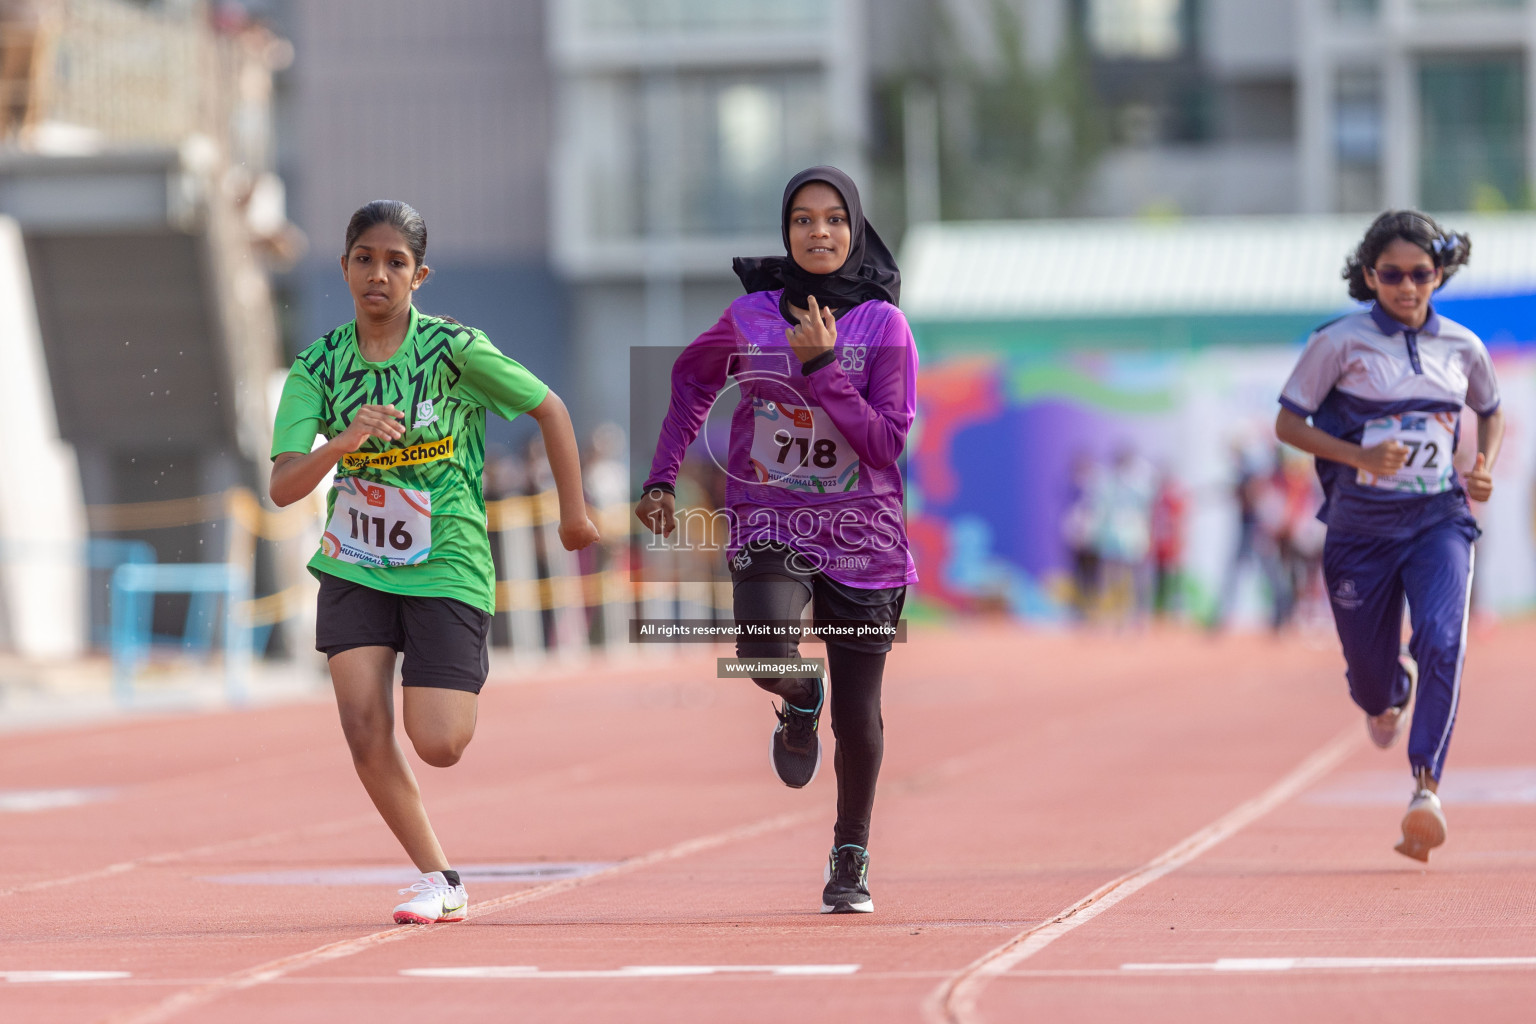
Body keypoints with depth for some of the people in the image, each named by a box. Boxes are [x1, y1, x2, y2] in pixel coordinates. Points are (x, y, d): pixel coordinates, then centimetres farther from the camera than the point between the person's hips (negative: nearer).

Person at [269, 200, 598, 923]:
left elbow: (549, 409, 1)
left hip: (447, 567, -3)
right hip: (354, 567, 3)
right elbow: (282, 488, -13)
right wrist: (344, 441, -31)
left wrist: (574, 513, 6)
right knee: (365, 729, -13)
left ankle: (466, 692, 28)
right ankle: (439, 882, 4)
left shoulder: (454, 349, -12)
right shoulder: (320, 366, -5)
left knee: (438, 746, -11)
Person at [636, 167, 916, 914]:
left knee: (858, 713, 2)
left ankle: (851, 859, 26)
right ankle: (800, 702, 11)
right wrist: (662, 479, 15)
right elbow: (691, 377, 20)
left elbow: (886, 441, -11)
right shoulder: (751, 315, 2)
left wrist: (823, 367, -19)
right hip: (769, 526, 0)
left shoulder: (884, 325, -4)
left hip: (861, 536, 0)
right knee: (765, 657, -28)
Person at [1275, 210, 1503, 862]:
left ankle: (1426, 785, -29)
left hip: (1439, 520, 1)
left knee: (1441, 639, -25)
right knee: (1369, 668, 7)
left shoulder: (1462, 347, 5)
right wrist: (1360, 456, -17)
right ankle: (1387, 692, 47)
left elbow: (1490, 412, 23)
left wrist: (1485, 470, 3)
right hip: (1361, 524, 0)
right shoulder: (1341, 342, -5)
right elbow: (1288, 422, -2)